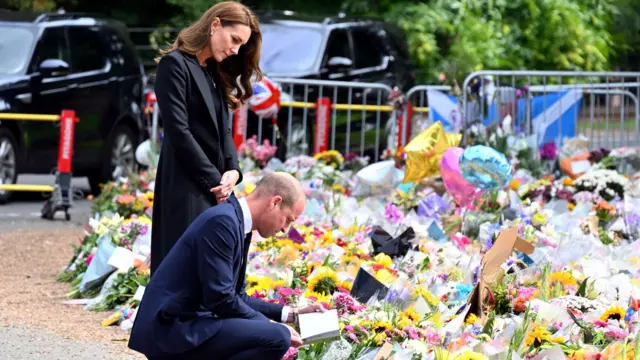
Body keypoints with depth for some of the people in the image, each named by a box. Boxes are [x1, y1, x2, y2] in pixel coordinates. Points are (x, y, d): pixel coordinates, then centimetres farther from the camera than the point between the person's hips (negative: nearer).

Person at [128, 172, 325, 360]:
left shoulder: (236, 223, 15)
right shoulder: (222, 221, -15)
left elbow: (236, 297, 22)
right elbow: (220, 298, -19)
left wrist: (290, 314, 17)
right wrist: (271, 327, -9)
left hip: (185, 322, 10)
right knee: (277, 338, -20)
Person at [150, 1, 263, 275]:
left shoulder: (215, 73, 17)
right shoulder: (175, 64, -9)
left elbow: (224, 130, 13)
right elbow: (178, 131, -15)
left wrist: (233, 170, -5)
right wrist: (214, 179, -13)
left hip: (215, 186, 8)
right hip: (187, 186, -8)